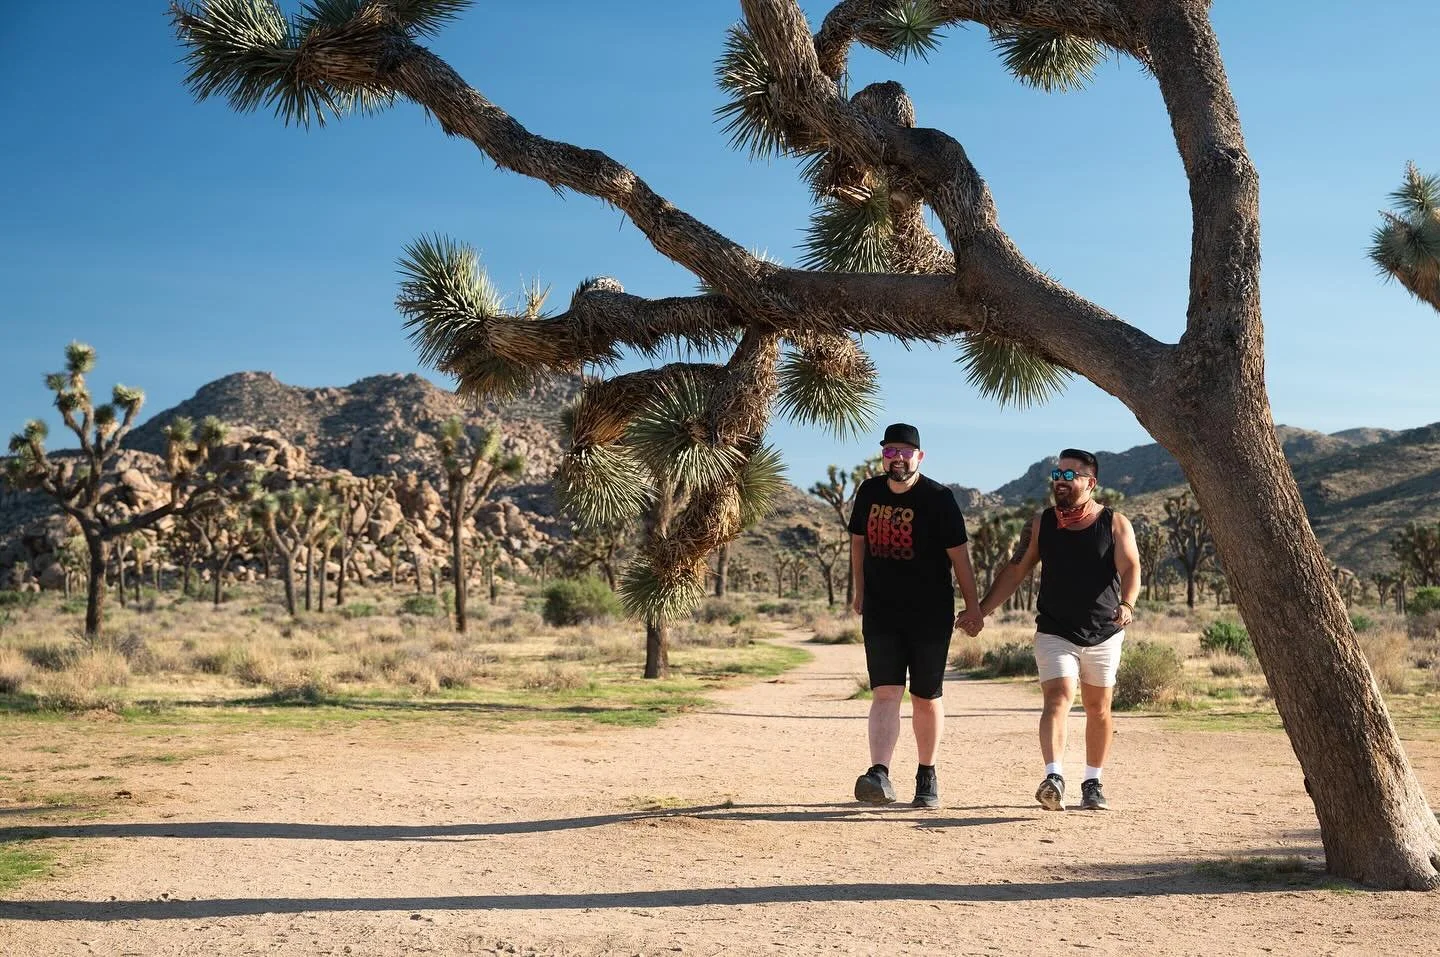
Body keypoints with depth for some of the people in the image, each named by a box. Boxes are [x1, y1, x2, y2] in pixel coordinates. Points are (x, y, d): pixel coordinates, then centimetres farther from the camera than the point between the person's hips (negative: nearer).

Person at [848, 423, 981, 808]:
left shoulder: (938, 498, -9)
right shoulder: (869, 492, 4)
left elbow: (959, 554, -7)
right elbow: (858, 540, 17)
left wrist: (973, 608, -6)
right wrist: (860, 591, 19)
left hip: (930, 616, -2)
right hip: (880, 614, 3)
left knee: (926, 699, 7)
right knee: (885, 693, -10)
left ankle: (927, 776, 22)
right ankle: (880, 775, -20)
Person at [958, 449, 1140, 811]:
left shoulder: (1115, 523, -1)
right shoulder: (1041, 524, 4)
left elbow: (1130, 568, -13)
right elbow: (1015, 571, 7)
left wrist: (1126, 604, -33)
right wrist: (980, 611, 0)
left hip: (1103, 634, 0)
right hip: (1054, 632, 0)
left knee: (1098, 709, 9)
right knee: (1058, 699, -17)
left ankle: (1093, 784, 22)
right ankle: (1053, 779, -28)